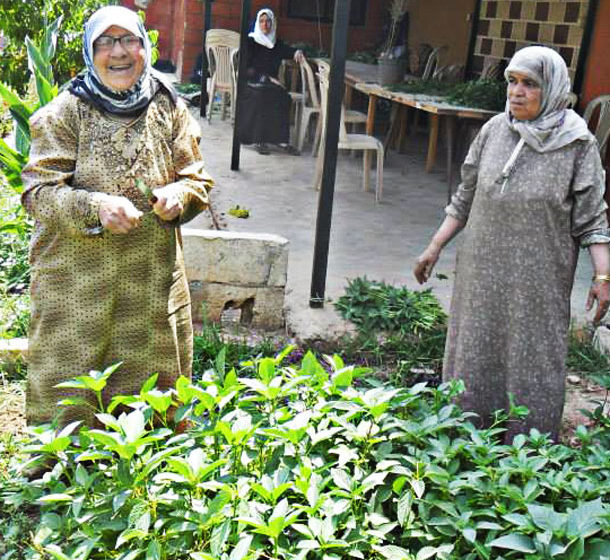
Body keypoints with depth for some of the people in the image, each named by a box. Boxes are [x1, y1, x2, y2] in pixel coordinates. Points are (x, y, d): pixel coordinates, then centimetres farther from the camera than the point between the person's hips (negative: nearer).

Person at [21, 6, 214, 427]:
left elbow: (198, 179, 10)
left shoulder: (170, 109, 5)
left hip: (153, 279, 3)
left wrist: (179, 195, -13)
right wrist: (95, 207, -25)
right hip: (77, 278, -2)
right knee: (71, 395, 4)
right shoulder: (64, 114, -4)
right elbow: (38, 191, -8)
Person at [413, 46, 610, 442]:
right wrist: (435, 248, 9)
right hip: (483, 272, 4)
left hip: (538, 280, -3)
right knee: (474, 356, 13)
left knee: (532, 363, 3)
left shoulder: (577, 144, -7)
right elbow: (465, 200, 10)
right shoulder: (494, 131, 2)